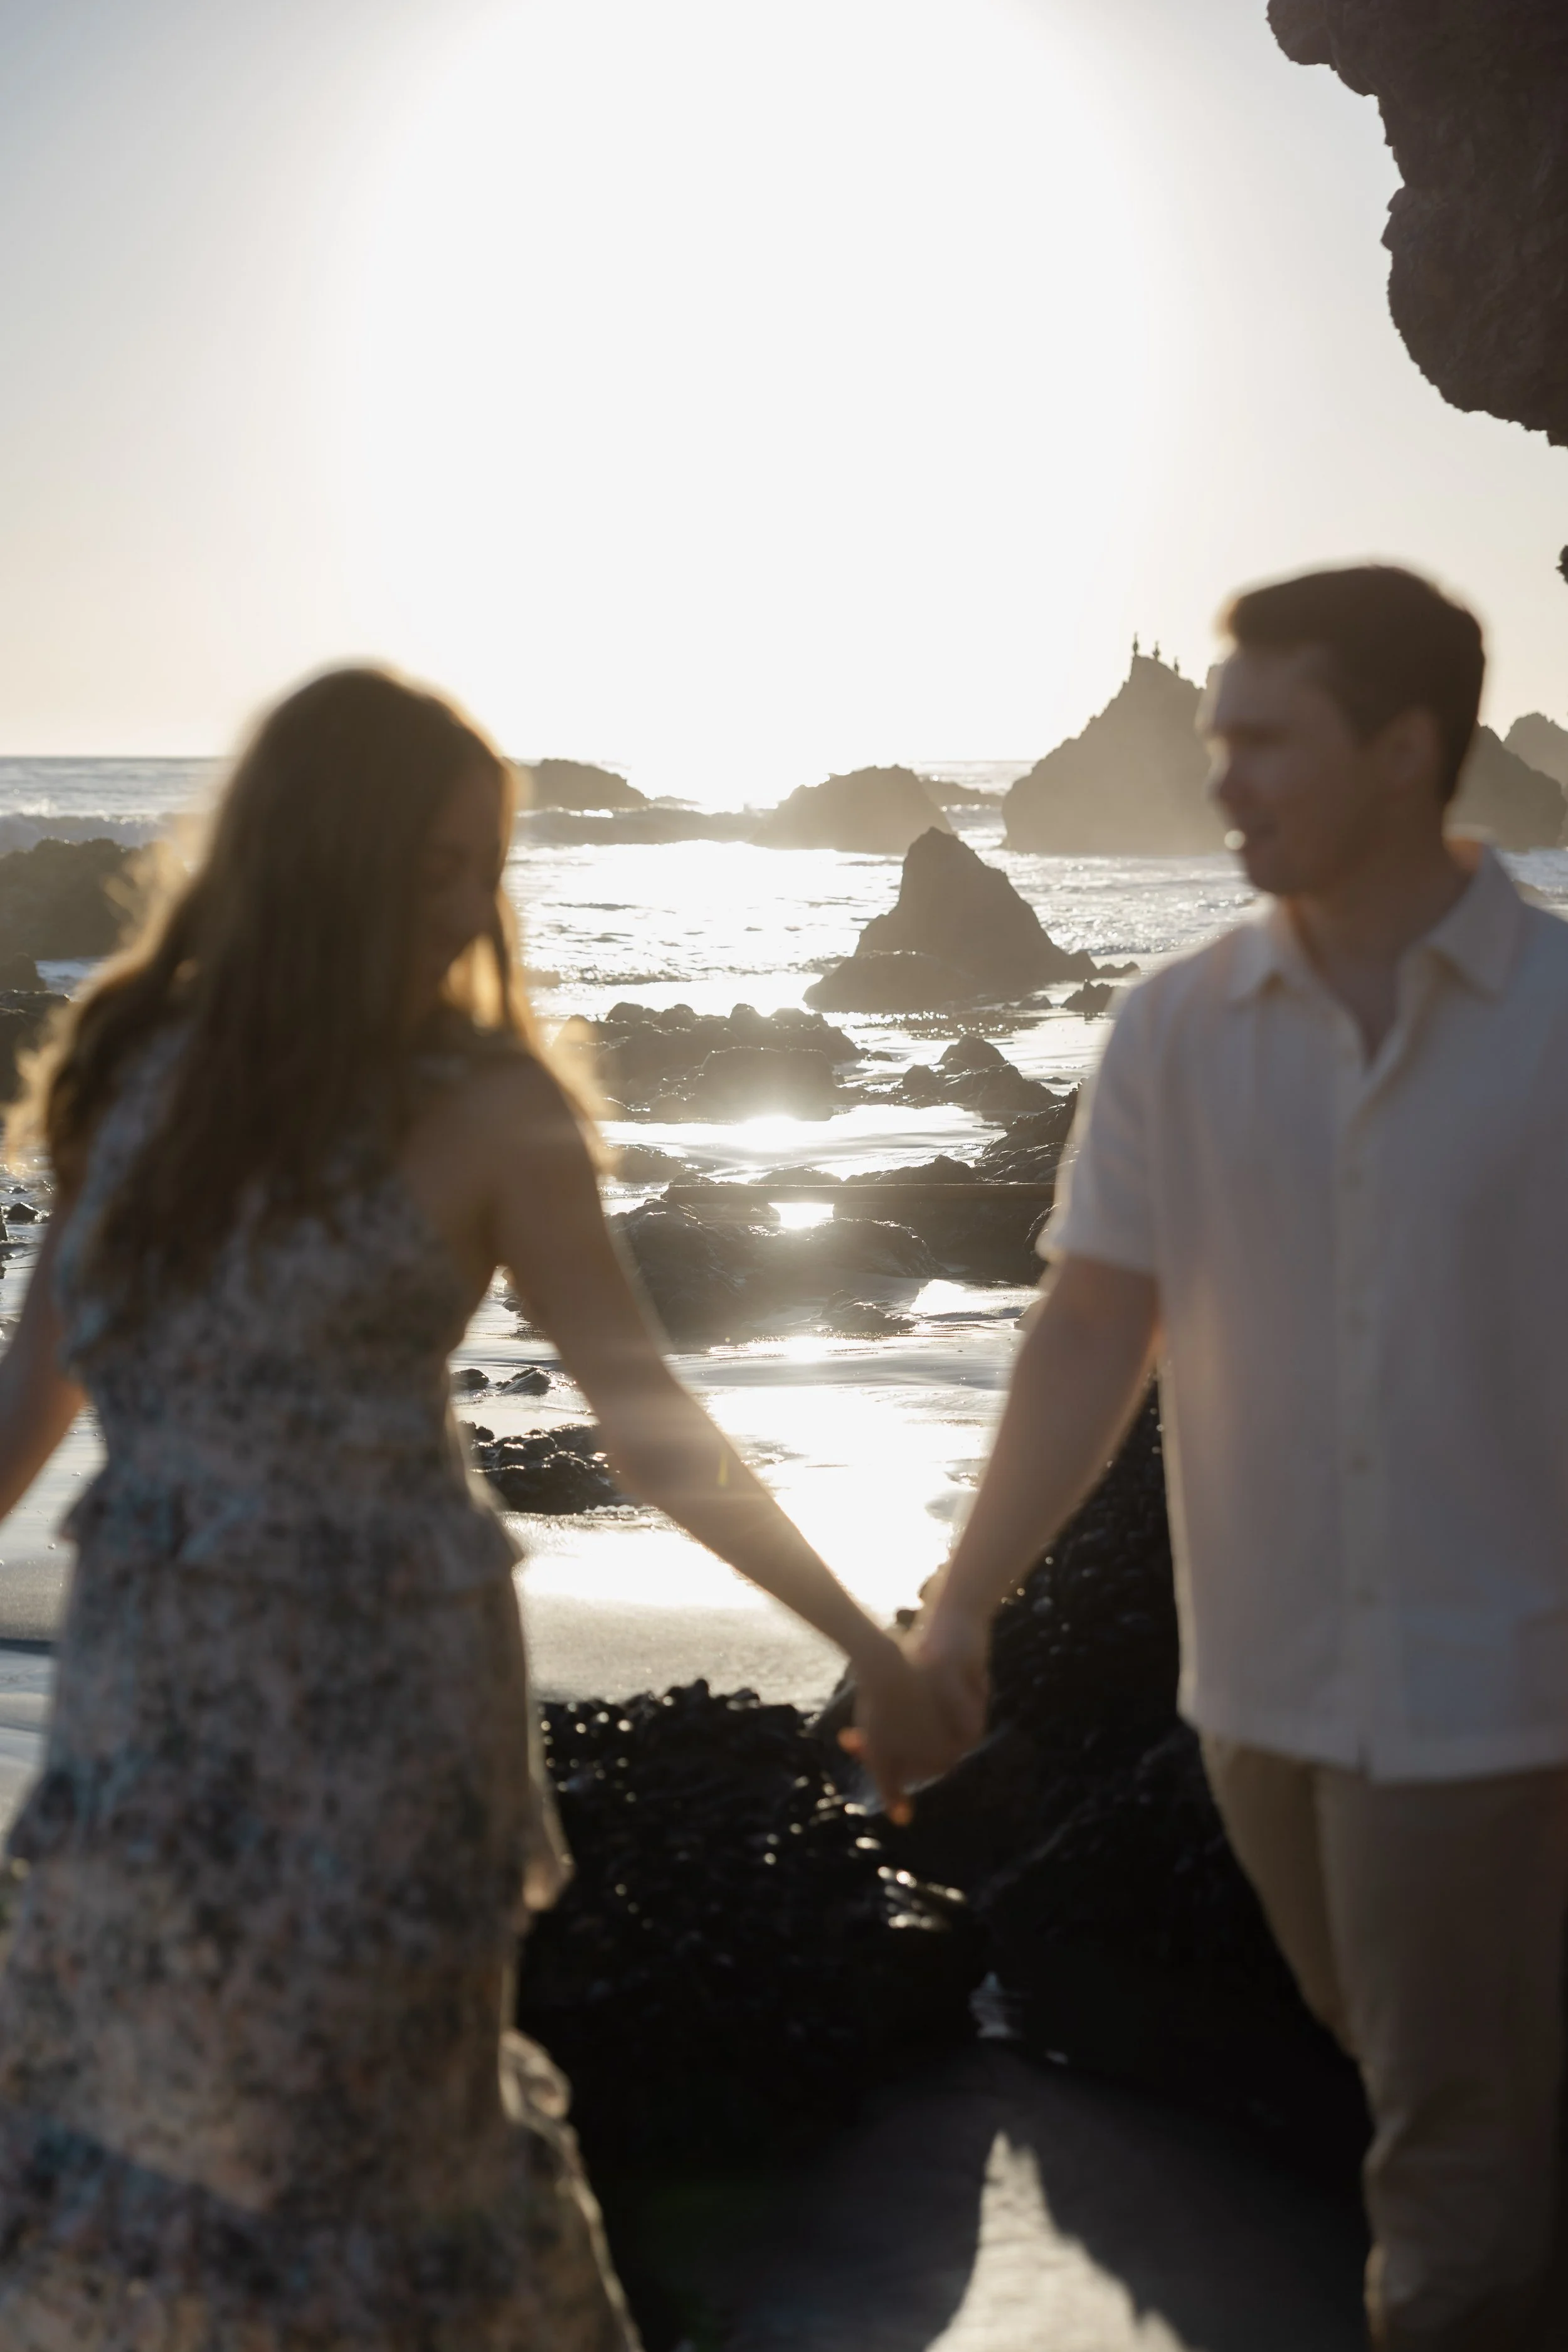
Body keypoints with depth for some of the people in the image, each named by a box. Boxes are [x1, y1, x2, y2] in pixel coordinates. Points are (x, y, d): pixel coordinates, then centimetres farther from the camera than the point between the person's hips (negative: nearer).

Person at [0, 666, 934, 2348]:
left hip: (377, 1688, -3)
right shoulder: (140, 1062, 3)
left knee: (331, 2137, 8)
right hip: (154, 1676, 3)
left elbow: (642, 1416, -6)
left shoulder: (480, 1108, -5)